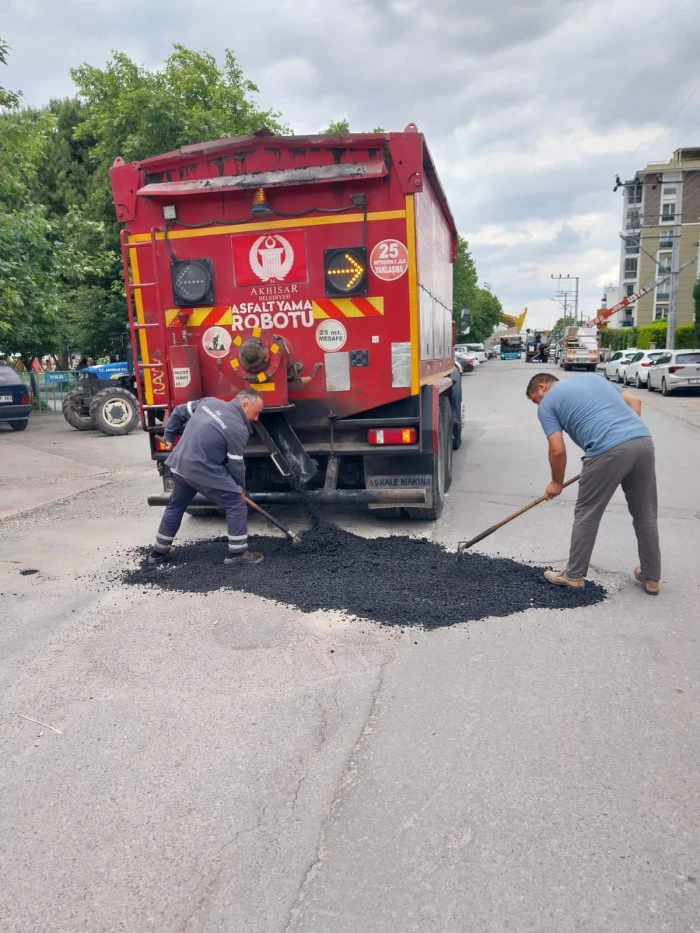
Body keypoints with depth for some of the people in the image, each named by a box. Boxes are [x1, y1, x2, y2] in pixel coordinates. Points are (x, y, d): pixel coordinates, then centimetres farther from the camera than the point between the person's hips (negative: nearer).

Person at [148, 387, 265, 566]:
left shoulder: (209, 402, 5)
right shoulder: (238, 429, -16)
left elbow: (179, 412, 14)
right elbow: (235, 465, -9)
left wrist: (168, 436, 25)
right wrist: (240, 487, 7)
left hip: (179, 465, 8)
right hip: (204, 472, -8)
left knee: (175, 506, 23)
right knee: (236, 504, 2)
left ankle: (158, 552, 35)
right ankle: (237, 553, 8)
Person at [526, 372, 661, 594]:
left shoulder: (547, 403, 11)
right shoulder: (591, 377, 29)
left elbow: (558, 451, 4)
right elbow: (634, 401, 23)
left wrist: (556, 482, 19)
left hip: (608, 450, -6)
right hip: (643, 441, 6)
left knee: (587, 515, 10)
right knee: (646, 515, 18)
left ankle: (574, 575, 22)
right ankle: (651, 577, 29)